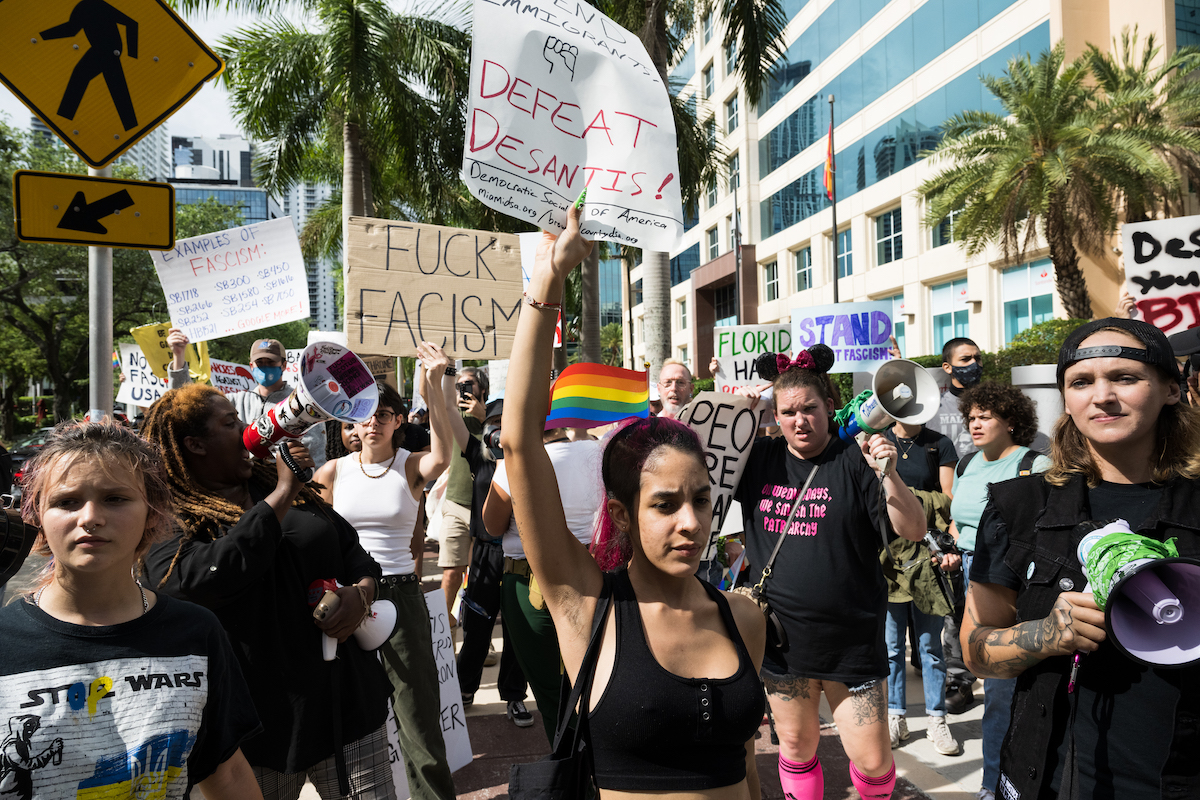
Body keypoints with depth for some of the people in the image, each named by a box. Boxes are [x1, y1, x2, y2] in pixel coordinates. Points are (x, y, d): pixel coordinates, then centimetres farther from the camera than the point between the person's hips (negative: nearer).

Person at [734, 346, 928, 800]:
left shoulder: (854, 461, -9)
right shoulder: (759, 460, 3)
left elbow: (914, 532, -11)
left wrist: (887, 474, -26)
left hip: (852, 641, -3)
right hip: (780, 638, 3)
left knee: (873, 759, 5)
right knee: (796, 746, 17)